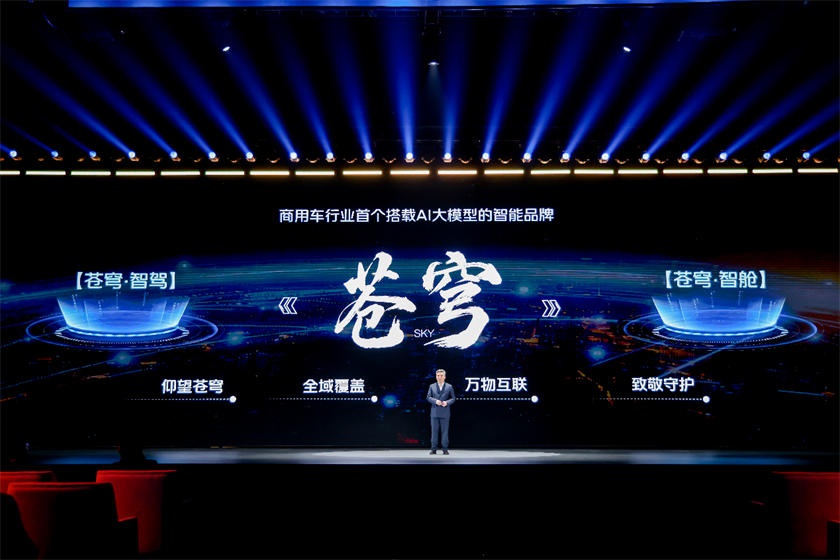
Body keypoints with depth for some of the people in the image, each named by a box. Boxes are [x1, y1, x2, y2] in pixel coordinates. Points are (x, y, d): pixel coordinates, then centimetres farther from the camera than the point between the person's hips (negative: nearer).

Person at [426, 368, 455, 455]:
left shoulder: (449, 387, 6)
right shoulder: (432, 386, 9)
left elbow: (453, 398, 4)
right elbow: (428, 397, 4)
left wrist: (447, 402, -14)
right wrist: (435, 401, -13)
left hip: (445, 413, -1)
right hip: (435, 413, 1)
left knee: (445, 431, 1)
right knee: (434, 431, 3)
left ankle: (445, 449, 8)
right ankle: (434, 449, 9)